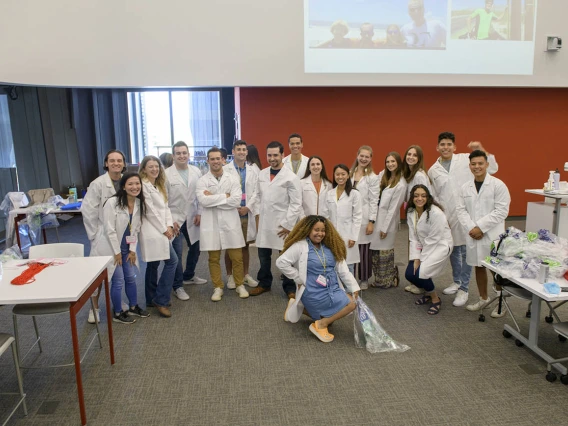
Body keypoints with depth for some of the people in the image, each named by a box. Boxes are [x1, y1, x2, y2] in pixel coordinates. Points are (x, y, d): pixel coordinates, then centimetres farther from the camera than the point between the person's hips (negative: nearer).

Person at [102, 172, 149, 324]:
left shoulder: (139, 203, -2)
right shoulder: (112, 202, -21)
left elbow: (136, 229, 4)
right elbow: (109, 229, -19)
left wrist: (132, 249, 1)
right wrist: (117, 252, -15)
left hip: (127, 247, 6)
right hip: (112, 247, -6)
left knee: (131, 278, 14)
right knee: (118, 281, 1)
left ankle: (133, 307, 33)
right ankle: (118, 313, 18)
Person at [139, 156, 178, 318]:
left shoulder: (160, 185, 16)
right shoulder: (143, 185, -12)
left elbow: (166, 207, 12)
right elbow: (150, 211, -15)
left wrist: (169, 226, -2)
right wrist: (164, 229, -11)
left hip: (161, 230, 9)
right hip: (153, 231, -9)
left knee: (153, 264, 14)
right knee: (172, 261, -11)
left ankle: (152, 299, 23)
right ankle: (161, 300, -3)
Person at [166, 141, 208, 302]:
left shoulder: (196, 172, 3)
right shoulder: (166, 174, -7)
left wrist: (199, 213, -3)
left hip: (192, 219, 5)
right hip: (175, 220, -4)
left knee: (195, 248, 16)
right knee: (176, 254, -4)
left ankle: (189, 276, 39)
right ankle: (178, 286, 12)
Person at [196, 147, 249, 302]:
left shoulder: (232, 179, 2)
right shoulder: (202, 180, 0)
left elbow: (236, 200, -11)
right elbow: (203, 201, -16)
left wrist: (213, 198, -11)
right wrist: (225, 196, -13)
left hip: (230, 223, 0)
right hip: (211, 224, 0)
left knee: (237, 257, 6)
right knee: (214, 258, 8)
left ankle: (240, 285, 24)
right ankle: (218, 287, 22)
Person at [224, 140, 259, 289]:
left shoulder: (253, 170, 7)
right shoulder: (225, 170, -4)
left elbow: (256, 191, 3)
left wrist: (248, 207, -9)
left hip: (247, 213, 3)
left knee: (245, 245, 12)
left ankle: (246, 274, 23)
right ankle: (230, 276, 18)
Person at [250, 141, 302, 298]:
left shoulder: (291, 177, -8)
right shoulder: (262, 174, 8)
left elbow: (296, 204, -9)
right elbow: (258, 197, 14)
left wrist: (288, 225, -13)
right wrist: (258, 215, 5)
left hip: (282, 224, -5)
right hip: (264, 222, 5)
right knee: (263, 255, 14)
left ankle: (290, 288, 20)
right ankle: (264, 283, 32)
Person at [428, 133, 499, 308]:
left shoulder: (466, 159, -1)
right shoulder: (433, 170, 7)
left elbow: (492, 169, -3)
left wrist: (481, 150, -14)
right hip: (447, 216, 4)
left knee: (466, 251, 0)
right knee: (453, 251, 16)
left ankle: (464, 289, 11)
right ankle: (457, 282, 34)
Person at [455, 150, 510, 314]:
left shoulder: (498, 185, -8)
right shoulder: (465, 187, 5)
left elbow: (501, 211, -12)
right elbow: (461, 210, 4)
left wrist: (480, 227, -15)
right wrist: (471, 228, -11)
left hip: (493, 234, -4)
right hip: (473, 235, 4)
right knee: (478, 267, 16)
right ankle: (483, 298, 34)